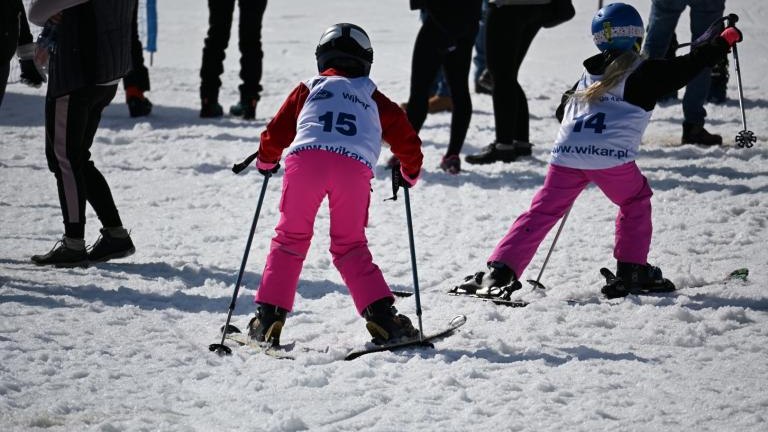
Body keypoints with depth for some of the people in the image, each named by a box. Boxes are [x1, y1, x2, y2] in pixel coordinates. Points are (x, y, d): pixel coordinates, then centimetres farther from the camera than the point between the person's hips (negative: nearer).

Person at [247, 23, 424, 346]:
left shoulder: (309, 89, 26)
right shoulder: (374, 100, 28)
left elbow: (276, 133, 25)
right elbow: (407, 141, 27)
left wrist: (266, 162, 45)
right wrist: (409, 174, 47)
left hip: (306, 160, -1)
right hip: (355, 167, 1)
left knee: (290, 239, 13)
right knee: (350, 247, 13)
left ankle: (268, 317, 5)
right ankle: (381, 315, -2)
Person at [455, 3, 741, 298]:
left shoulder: (587, 76, 22)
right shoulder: (645, 74, 6)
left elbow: (563, 110, 31)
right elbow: (691, 65, 9)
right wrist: (724, 39, 23)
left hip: (566, 155, 4)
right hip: (612, 157, -4)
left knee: (542, 212, 8)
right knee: (636, 203, 20)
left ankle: (499, 270, -2)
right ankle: (632, 271, 14)